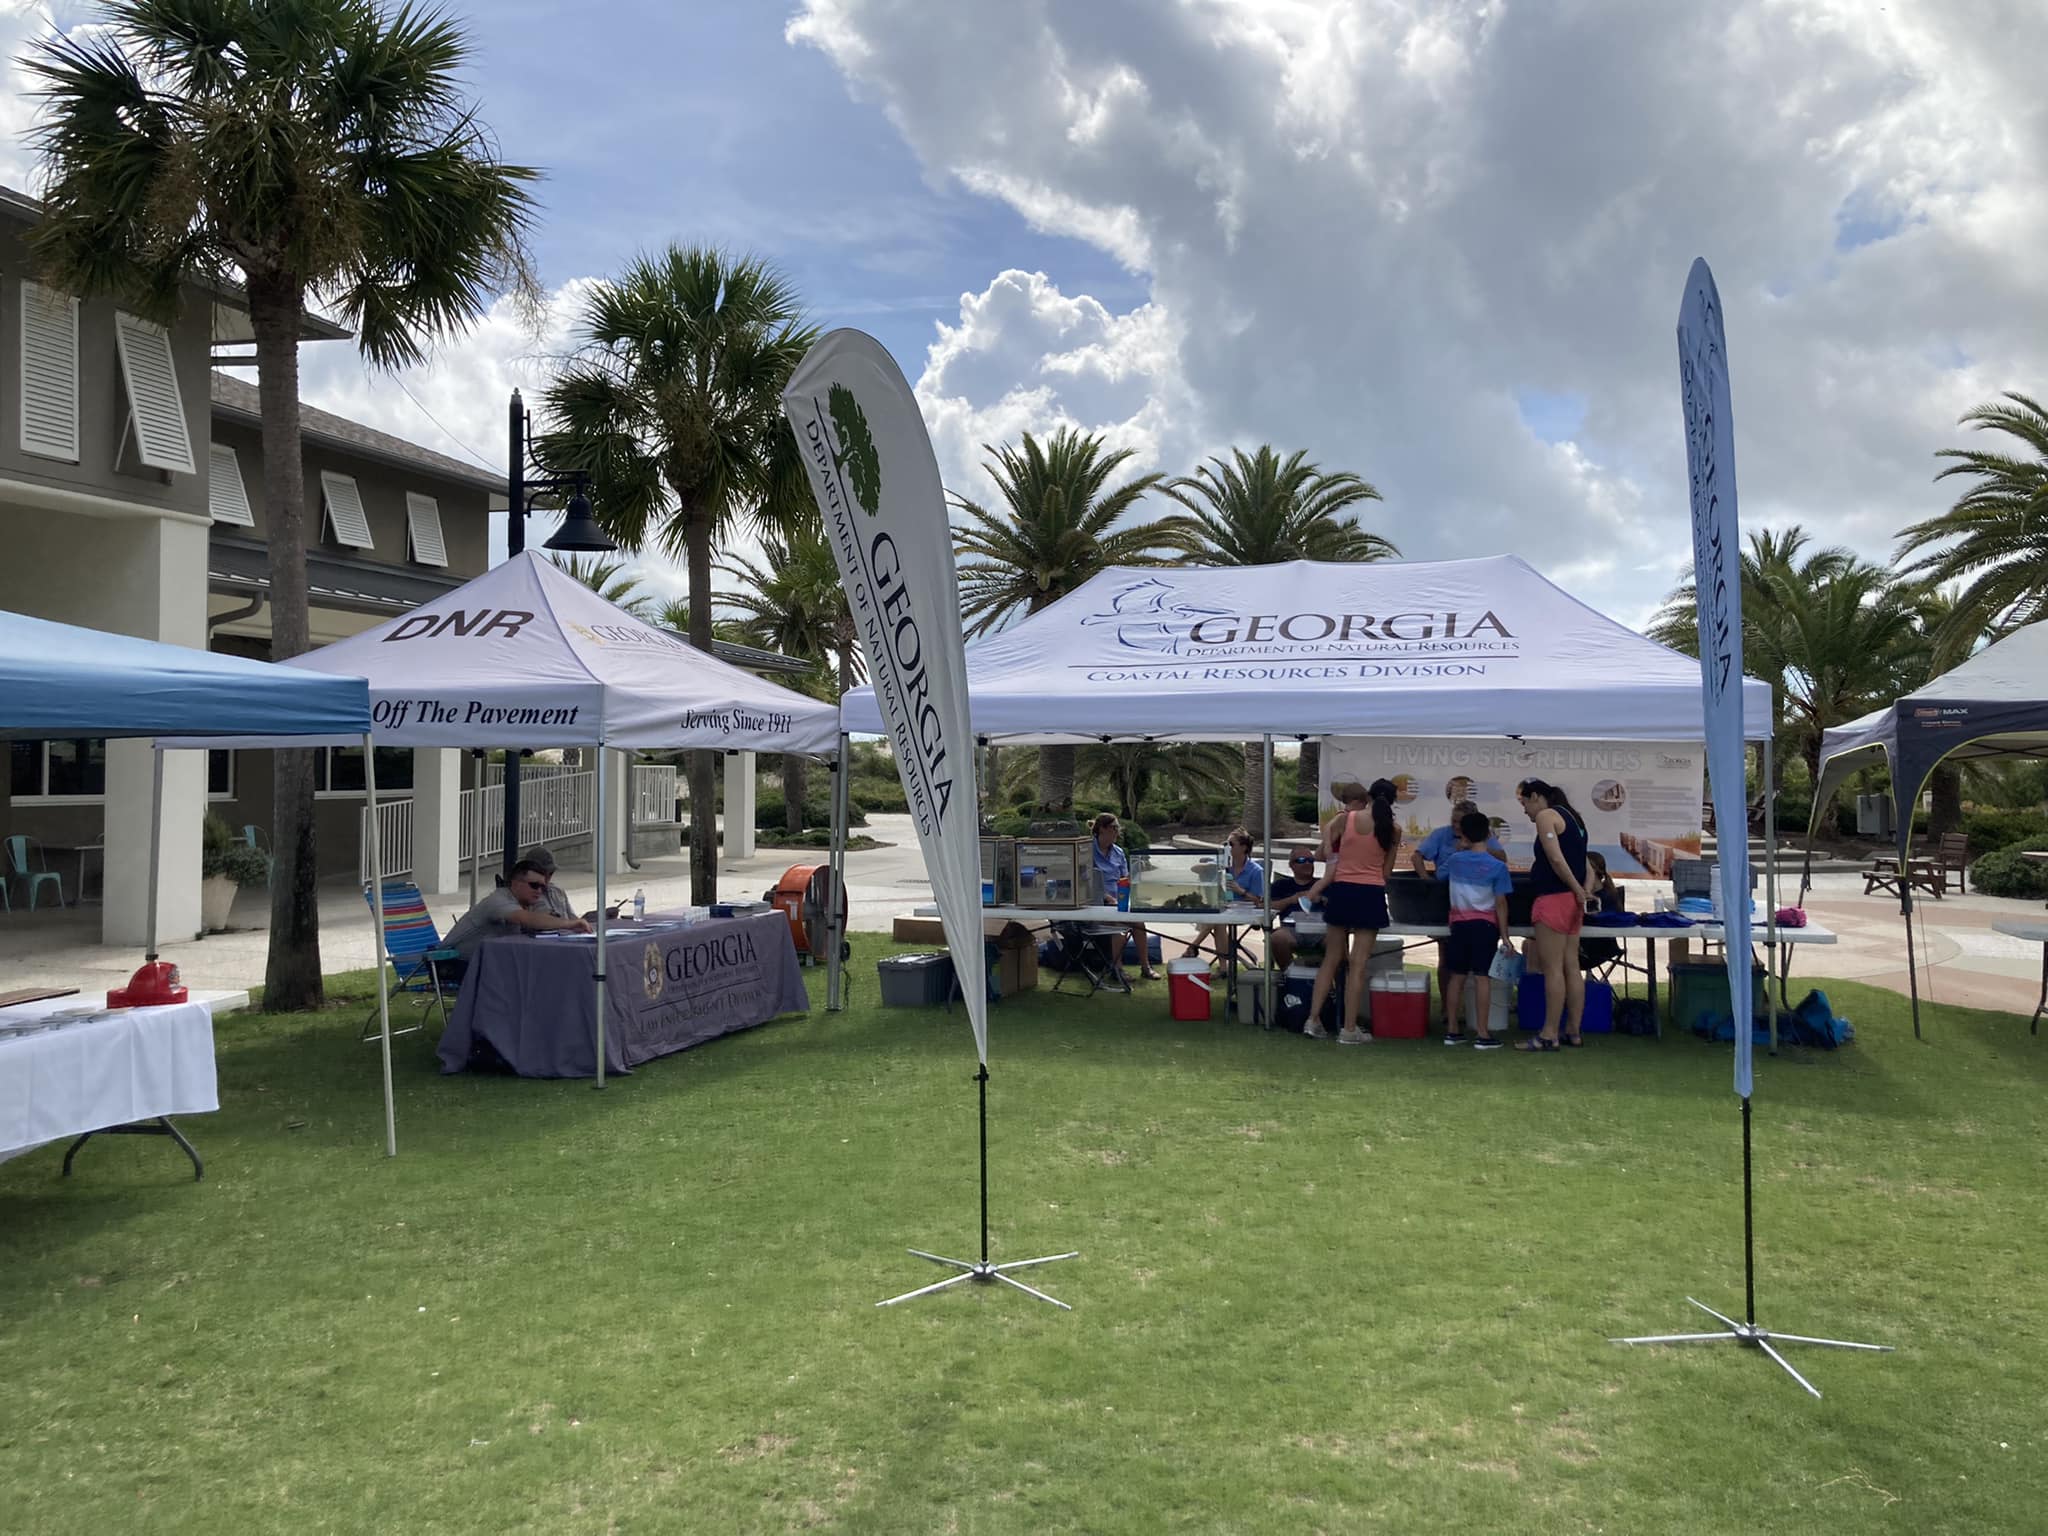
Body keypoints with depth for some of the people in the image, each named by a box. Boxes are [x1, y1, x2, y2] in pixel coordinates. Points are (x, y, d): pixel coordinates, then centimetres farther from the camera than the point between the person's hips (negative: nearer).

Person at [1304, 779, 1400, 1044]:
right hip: (1372, 894, -1)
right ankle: (1349, 1029, 3)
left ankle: (1314, 1019, 12)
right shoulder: (1394, 830, -1)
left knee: (1332, 958, 14)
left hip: (1342, 891, 1)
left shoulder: (1346, 819, -2)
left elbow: (1324, 855, 4)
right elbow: (1386, 871, 4)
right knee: (1359, 964, 1)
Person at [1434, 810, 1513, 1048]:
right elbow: (1500, 903, -9)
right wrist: (1504, 935, -5)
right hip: (1485, 924, -3)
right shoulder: (1497, 866, -8)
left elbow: (1439, 874, 24)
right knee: (1482, 977, -5)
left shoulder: (1454, 860, 2)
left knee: (1457, 976, 10)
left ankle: (1452, 1030, 14)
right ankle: (1483, 1035, -4)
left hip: (1459, 923, 3)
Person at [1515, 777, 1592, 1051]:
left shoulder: (1546, 816, -9)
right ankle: (1573, 1031, 14)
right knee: (1571, 967, 10)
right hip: (1572, 900, 9)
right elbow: (1580, 860, 12)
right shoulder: (1572, 816, 19)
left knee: (1552, 969, -6)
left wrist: (1578, 890, -11)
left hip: (1554, 898, -9)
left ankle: (1549, 1034, -4)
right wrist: (1581, 890, 1)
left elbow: (1556, 859, -19)